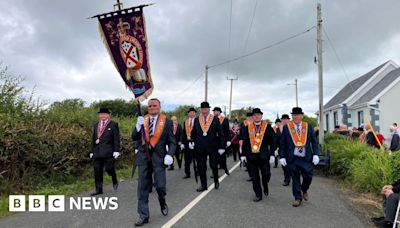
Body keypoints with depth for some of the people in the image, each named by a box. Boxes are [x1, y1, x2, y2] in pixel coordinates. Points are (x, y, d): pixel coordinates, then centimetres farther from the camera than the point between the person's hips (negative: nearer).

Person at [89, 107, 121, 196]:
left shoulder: (113, 125, 2)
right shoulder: (96, 125, 19)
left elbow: (116, 139, -4)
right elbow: (93, 139, 21)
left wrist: (116, 151, -11)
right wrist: (92, 151, 16)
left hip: (108, 152, -5)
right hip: (97, 152, 5)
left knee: (109, 168, -10)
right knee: (97, 171, 5)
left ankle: (115, 180, 20)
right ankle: (98, 189, 14)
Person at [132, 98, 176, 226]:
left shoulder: (167, 122, -1)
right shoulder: (142, 120, 7)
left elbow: (172, 142, -1)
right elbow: (134, 138, 4)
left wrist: (170, 154, -17)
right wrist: (138, 126, -14)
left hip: (159, 157, -2)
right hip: (144, 156, 3)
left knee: (160, 185, -1)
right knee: (143, 188, 6)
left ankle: (163, 203, 33)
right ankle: (143, 215, 19)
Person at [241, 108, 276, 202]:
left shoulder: (267, 127, 0)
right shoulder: (247, 127, 6)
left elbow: (272, 142, 0)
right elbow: (245, 142, 9)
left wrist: (272, 155, -6)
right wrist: (243, 155, 6)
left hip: (264, 155, -2)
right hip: (252, 156, 2)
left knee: (266, 173, -6)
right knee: (254, 177, 6)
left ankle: (265, 187, 27)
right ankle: (258, 195, 19)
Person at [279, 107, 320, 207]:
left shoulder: (308, 126, 4)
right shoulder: (286, 127, 0)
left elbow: (314, 141, 7)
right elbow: (282, 143, 2)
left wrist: (316, 154, -4)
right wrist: (282, 157, -3)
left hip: (306, 158, 1)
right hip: (292, 159, -1)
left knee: (308, 177, 1)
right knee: (295, 179, 6)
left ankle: (304, 190, 33)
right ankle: (298, 198, 21)